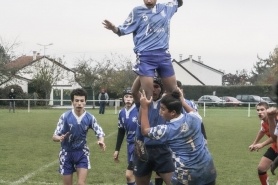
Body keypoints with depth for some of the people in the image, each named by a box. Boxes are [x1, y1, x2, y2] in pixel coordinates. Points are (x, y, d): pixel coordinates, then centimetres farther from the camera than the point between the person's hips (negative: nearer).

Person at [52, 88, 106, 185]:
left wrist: (101, 141, -26)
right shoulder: (65, 116, -13)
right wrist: (60, 138, -36)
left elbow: (100, 133, -2)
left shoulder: (90, 118, -8)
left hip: (82, 153, 0)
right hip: (67, 153, 0)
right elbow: (54, 136, -11)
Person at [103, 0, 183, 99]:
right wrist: (113, 28, -20)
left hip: (163, 54, 5)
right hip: (145, 56, -5)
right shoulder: (137, 11, 1)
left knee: (173, 90, 10)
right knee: (147, 93, -10)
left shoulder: (166, 8, 14)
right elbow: (124, 30, 0)